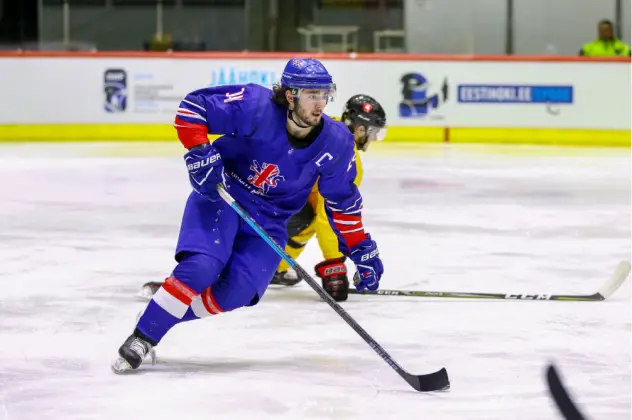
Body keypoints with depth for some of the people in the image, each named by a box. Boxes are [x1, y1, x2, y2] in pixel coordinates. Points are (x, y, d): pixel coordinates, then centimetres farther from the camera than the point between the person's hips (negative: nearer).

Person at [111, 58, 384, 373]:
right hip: (219, 195, -4)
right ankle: (140, 339, -15)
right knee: (201, 267, -27)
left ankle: (161, 309, 4)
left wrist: (362, 250, 1)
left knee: (233, 293, -16)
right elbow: (193, 107, -16)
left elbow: (343, 202, 2)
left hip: (268, 222, 4)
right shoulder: (256, 106, -23)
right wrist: (199, 152, -27)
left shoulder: (335, 143, -11)